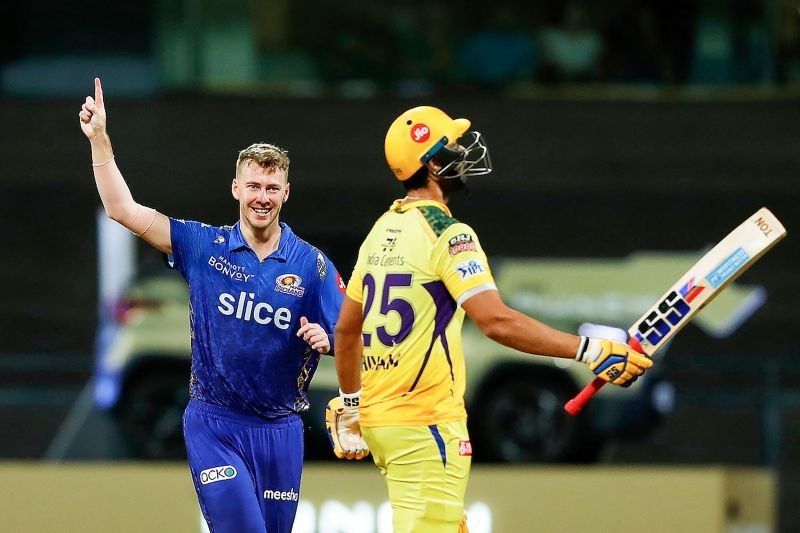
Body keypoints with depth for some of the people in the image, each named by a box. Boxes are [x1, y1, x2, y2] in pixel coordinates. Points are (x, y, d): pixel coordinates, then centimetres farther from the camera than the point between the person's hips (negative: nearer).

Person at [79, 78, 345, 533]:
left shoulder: (312, 264, 0)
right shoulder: (205, 247, 1)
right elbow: (124, 210, -2)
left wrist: (325, 340, -25)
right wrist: (100, 140, -8)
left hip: (280, 429, 2)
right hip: (214, 423, -2)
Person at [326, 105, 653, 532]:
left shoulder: (380, 232, 13)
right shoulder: (447, 235, -14)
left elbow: (346, 329, 20)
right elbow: (496, 321, -25)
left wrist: (349, 404, 31)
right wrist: (588, 350, -25)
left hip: (379, 417, 9)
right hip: (426, 424, -9)